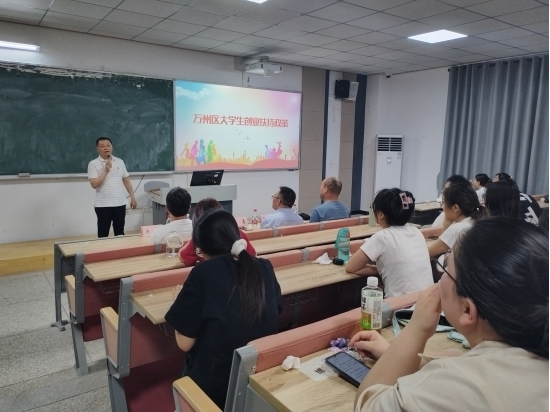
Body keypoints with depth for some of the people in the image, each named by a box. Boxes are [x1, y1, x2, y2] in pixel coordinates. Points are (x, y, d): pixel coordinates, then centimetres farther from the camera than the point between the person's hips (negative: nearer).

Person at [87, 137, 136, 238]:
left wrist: (132, 197, 9)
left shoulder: (120, 162, 8)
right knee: (103, 233, 4)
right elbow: (94, 184, -13)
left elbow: (126, 180, 12)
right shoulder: (93, 164, -5)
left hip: (120, 203, 4)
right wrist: (106, 171, -18)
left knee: (120, 232, 13)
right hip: (103, 205, -3)